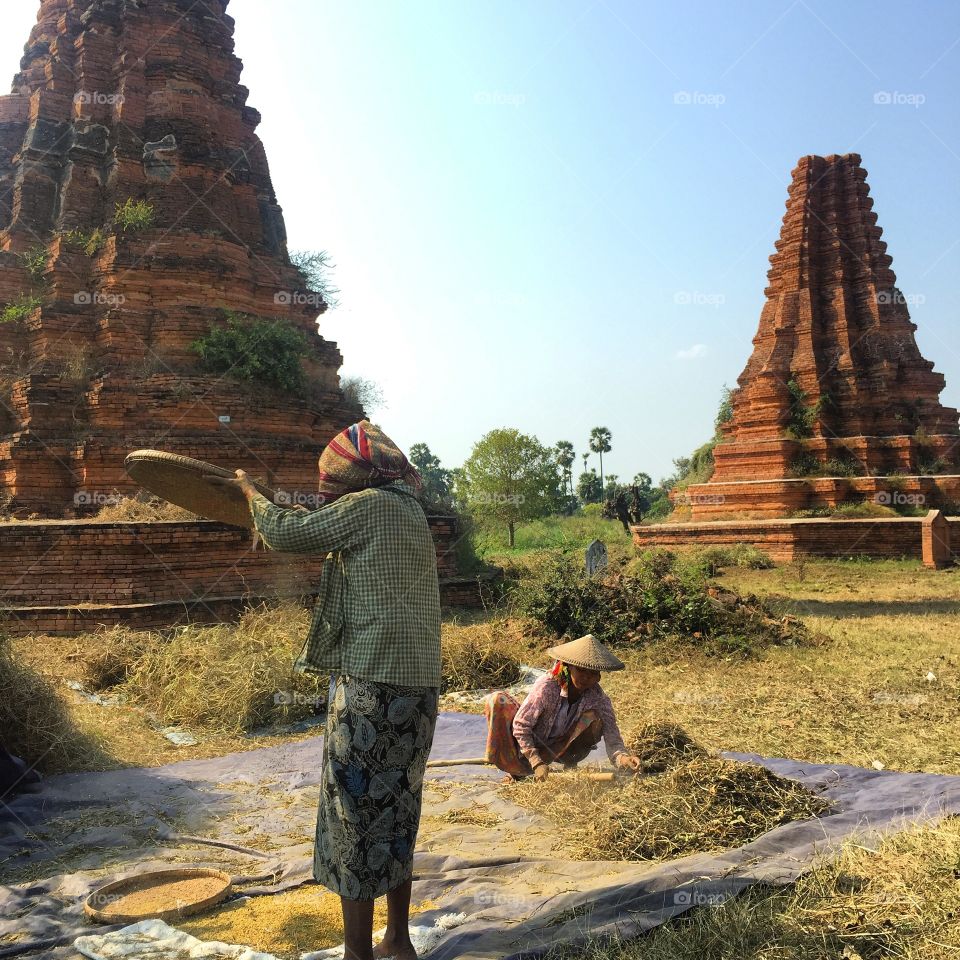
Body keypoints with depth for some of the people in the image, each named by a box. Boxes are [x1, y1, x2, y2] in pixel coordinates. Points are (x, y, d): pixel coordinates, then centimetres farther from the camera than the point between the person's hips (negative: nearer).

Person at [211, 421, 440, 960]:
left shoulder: (367, 505, -10)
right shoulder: (410, 512, 14)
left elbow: (285, 534, -4)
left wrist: (251, 492, 13)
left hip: (370, 687, -9)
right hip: (419, 688, 9)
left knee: (356, 819, 3)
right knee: (397, 814, 18)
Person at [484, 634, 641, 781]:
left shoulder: (598, 699, -17)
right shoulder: (547, 685, -25)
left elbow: (612, 739, -24)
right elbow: (520, 725, -21)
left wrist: (623, 758, -47)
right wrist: (536, 763, -29)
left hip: (554, 752, 1)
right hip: (526, 748, -1)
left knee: (594, 718, -24)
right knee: (498, 700, -28)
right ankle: (515, 771, -13)